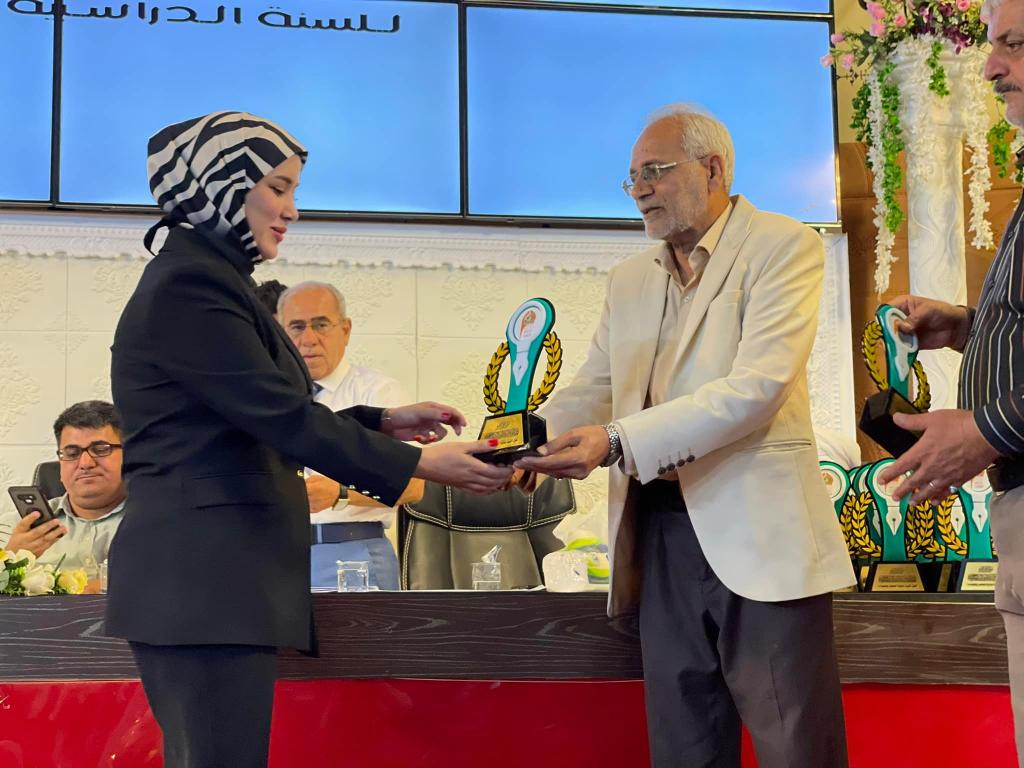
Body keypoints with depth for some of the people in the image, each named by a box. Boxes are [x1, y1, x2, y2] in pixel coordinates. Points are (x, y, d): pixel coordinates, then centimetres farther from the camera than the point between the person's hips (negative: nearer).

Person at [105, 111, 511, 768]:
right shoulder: (188, 287, -13)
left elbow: (261, 422, 18)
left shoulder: (208, 280, 18)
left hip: (212, 579, 10)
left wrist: (382, 423, 12)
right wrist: (418, 463, -14)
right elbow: (281, 417, -18)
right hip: (204, 581, -10)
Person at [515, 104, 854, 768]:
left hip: (757, 535, -6)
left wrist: (619, 439, -22)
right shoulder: (630, 279, 18)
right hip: (660, 536, 6)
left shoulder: (784, 246, -2)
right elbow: (593, 389, 13)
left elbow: (757, 384, -15)